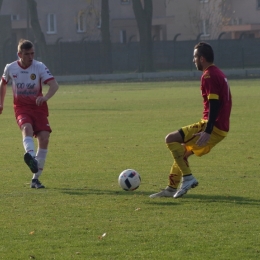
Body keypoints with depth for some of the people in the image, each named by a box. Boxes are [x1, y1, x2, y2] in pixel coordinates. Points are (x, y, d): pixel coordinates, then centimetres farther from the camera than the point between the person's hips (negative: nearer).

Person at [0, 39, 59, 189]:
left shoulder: (39, 67, -8)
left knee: (44, 138, -13)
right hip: (21, 108, 0)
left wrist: (46, 97, -39)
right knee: (27, 128, -33)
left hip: (38, 107, 0)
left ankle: (36, 179, -3)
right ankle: (31, 156, -62)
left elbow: (54, 85, -20)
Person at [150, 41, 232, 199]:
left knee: (171, 139, -11)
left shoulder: (209, 75, -13)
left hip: (213, 127, -10)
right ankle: (172, 189, 25)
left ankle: (188, 177, -13)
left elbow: (214, 104, -22)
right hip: (221, 129, 10)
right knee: (182, 152, 20)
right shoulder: (218, 73, 17)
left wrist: (207, 131, -28)